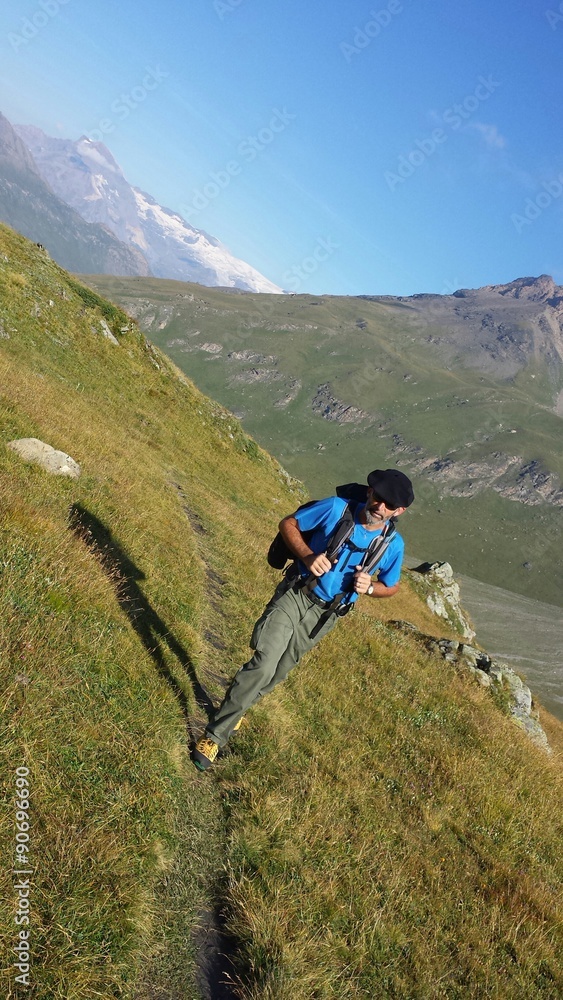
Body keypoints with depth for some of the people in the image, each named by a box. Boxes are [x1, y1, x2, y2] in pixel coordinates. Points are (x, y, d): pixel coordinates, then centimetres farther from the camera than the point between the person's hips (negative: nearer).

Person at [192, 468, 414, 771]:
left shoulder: (393, 545, -6)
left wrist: (369, 587, -14)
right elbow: (288, 523, -3)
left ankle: (235, 708, 43)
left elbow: (391, 587, 9)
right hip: (295, 594, -3)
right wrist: (307, 555, -19)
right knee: (264, 663, -18)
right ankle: (214, 734, -2)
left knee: (278, 672, 14)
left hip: (324, 615, 3)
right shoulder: (336, 508, -13)